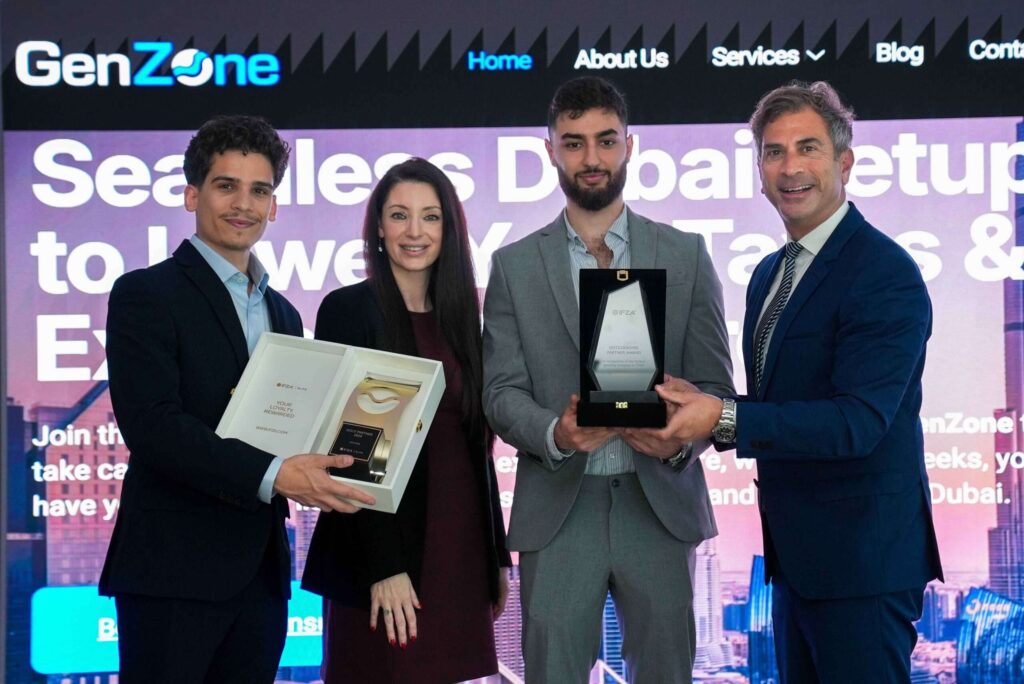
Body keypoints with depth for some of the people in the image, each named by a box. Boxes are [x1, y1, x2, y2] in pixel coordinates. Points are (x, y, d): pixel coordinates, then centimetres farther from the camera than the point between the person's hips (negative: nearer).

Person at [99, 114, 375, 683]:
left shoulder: (283, 314, 19)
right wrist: (272, 475, -24)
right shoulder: (145, 295, -4)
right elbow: (152, 426, -16)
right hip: (174, 573, -6)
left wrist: (321, 463, -3)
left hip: (261, 572, 7)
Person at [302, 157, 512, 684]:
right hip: (387, 546, -5)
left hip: (461, 549, 6)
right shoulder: (349, 310, -6)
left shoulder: (460, 316, 12)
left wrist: (497, 555, 12)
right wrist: (383, 566, -17)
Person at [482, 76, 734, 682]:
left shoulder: (685, 255, 7)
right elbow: (502, 391, 2)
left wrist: (682, 439, -17)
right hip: (557, 511, 0)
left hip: (661, 503, 0)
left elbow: (714, 383, 5)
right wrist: (554, 433, -20)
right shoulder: (514, 266, 7)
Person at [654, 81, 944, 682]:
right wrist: (696, 409, -3)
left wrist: (723, 418, -28)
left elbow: (857, 421, -24)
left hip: (862, 560, -9)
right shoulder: (770, 274, 13)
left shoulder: (886, 274, -16)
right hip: (794, 551, 9)